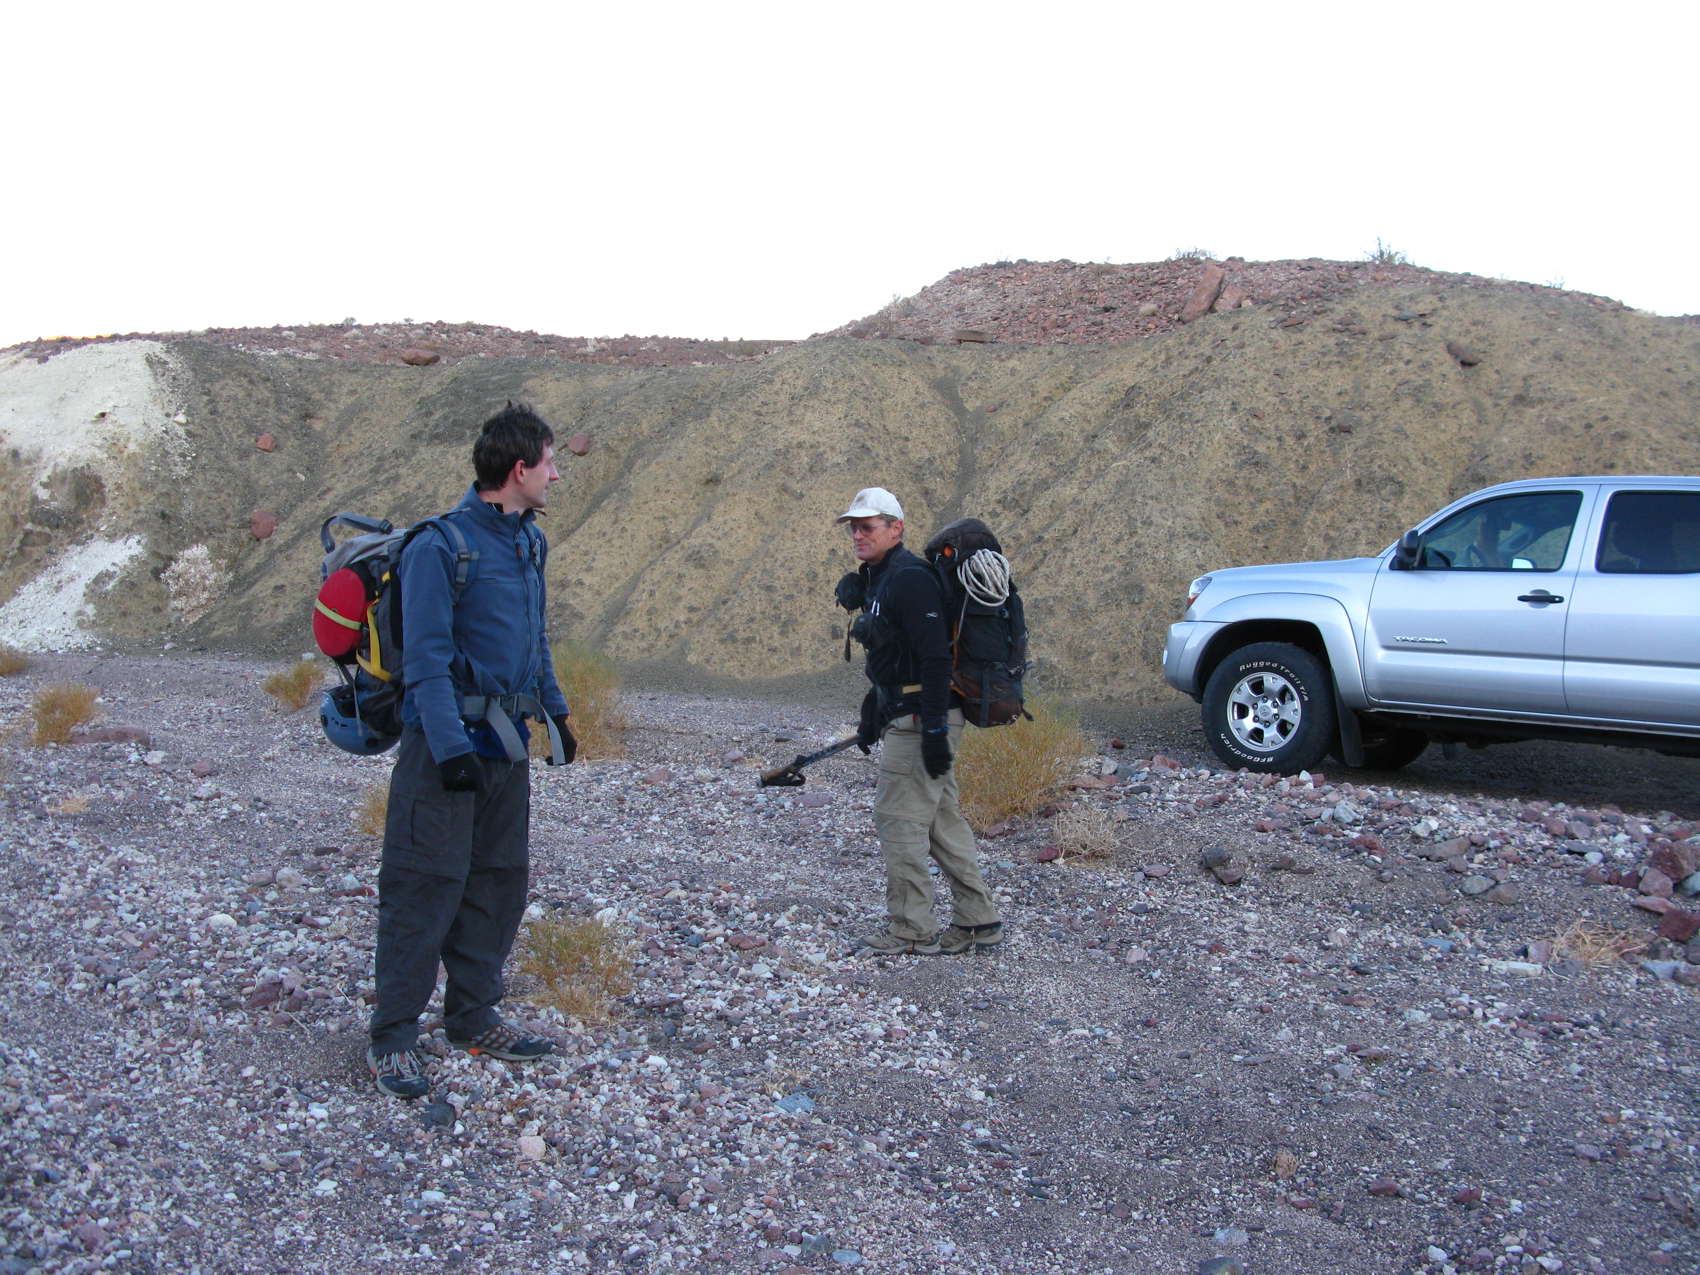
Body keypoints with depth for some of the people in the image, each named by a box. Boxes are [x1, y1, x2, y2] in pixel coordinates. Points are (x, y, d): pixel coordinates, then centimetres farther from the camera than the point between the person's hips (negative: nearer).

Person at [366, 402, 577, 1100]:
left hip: (507, 743, 8)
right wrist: (450, 748, -22)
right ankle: (393, 1040, 7)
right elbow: (427, 658, -17)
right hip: (447, 740, -8)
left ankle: (474, 1019, 27)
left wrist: (555, 711, 21)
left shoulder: (528, 542, 11)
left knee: (499, 882, 14)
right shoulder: (440, 546, -14)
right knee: (424, 888, -4)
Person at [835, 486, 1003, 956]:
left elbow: (934, 658, -23)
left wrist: (935, 729, -26)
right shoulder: (878, 581, 17)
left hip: (921, 718, -10)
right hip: (907, 718, 10)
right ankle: (979, 921, 20)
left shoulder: (909, 579, -16)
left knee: (899, 819, -5)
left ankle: (909, 931, 5)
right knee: (941, 820, 13)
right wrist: (871, 719, 24)